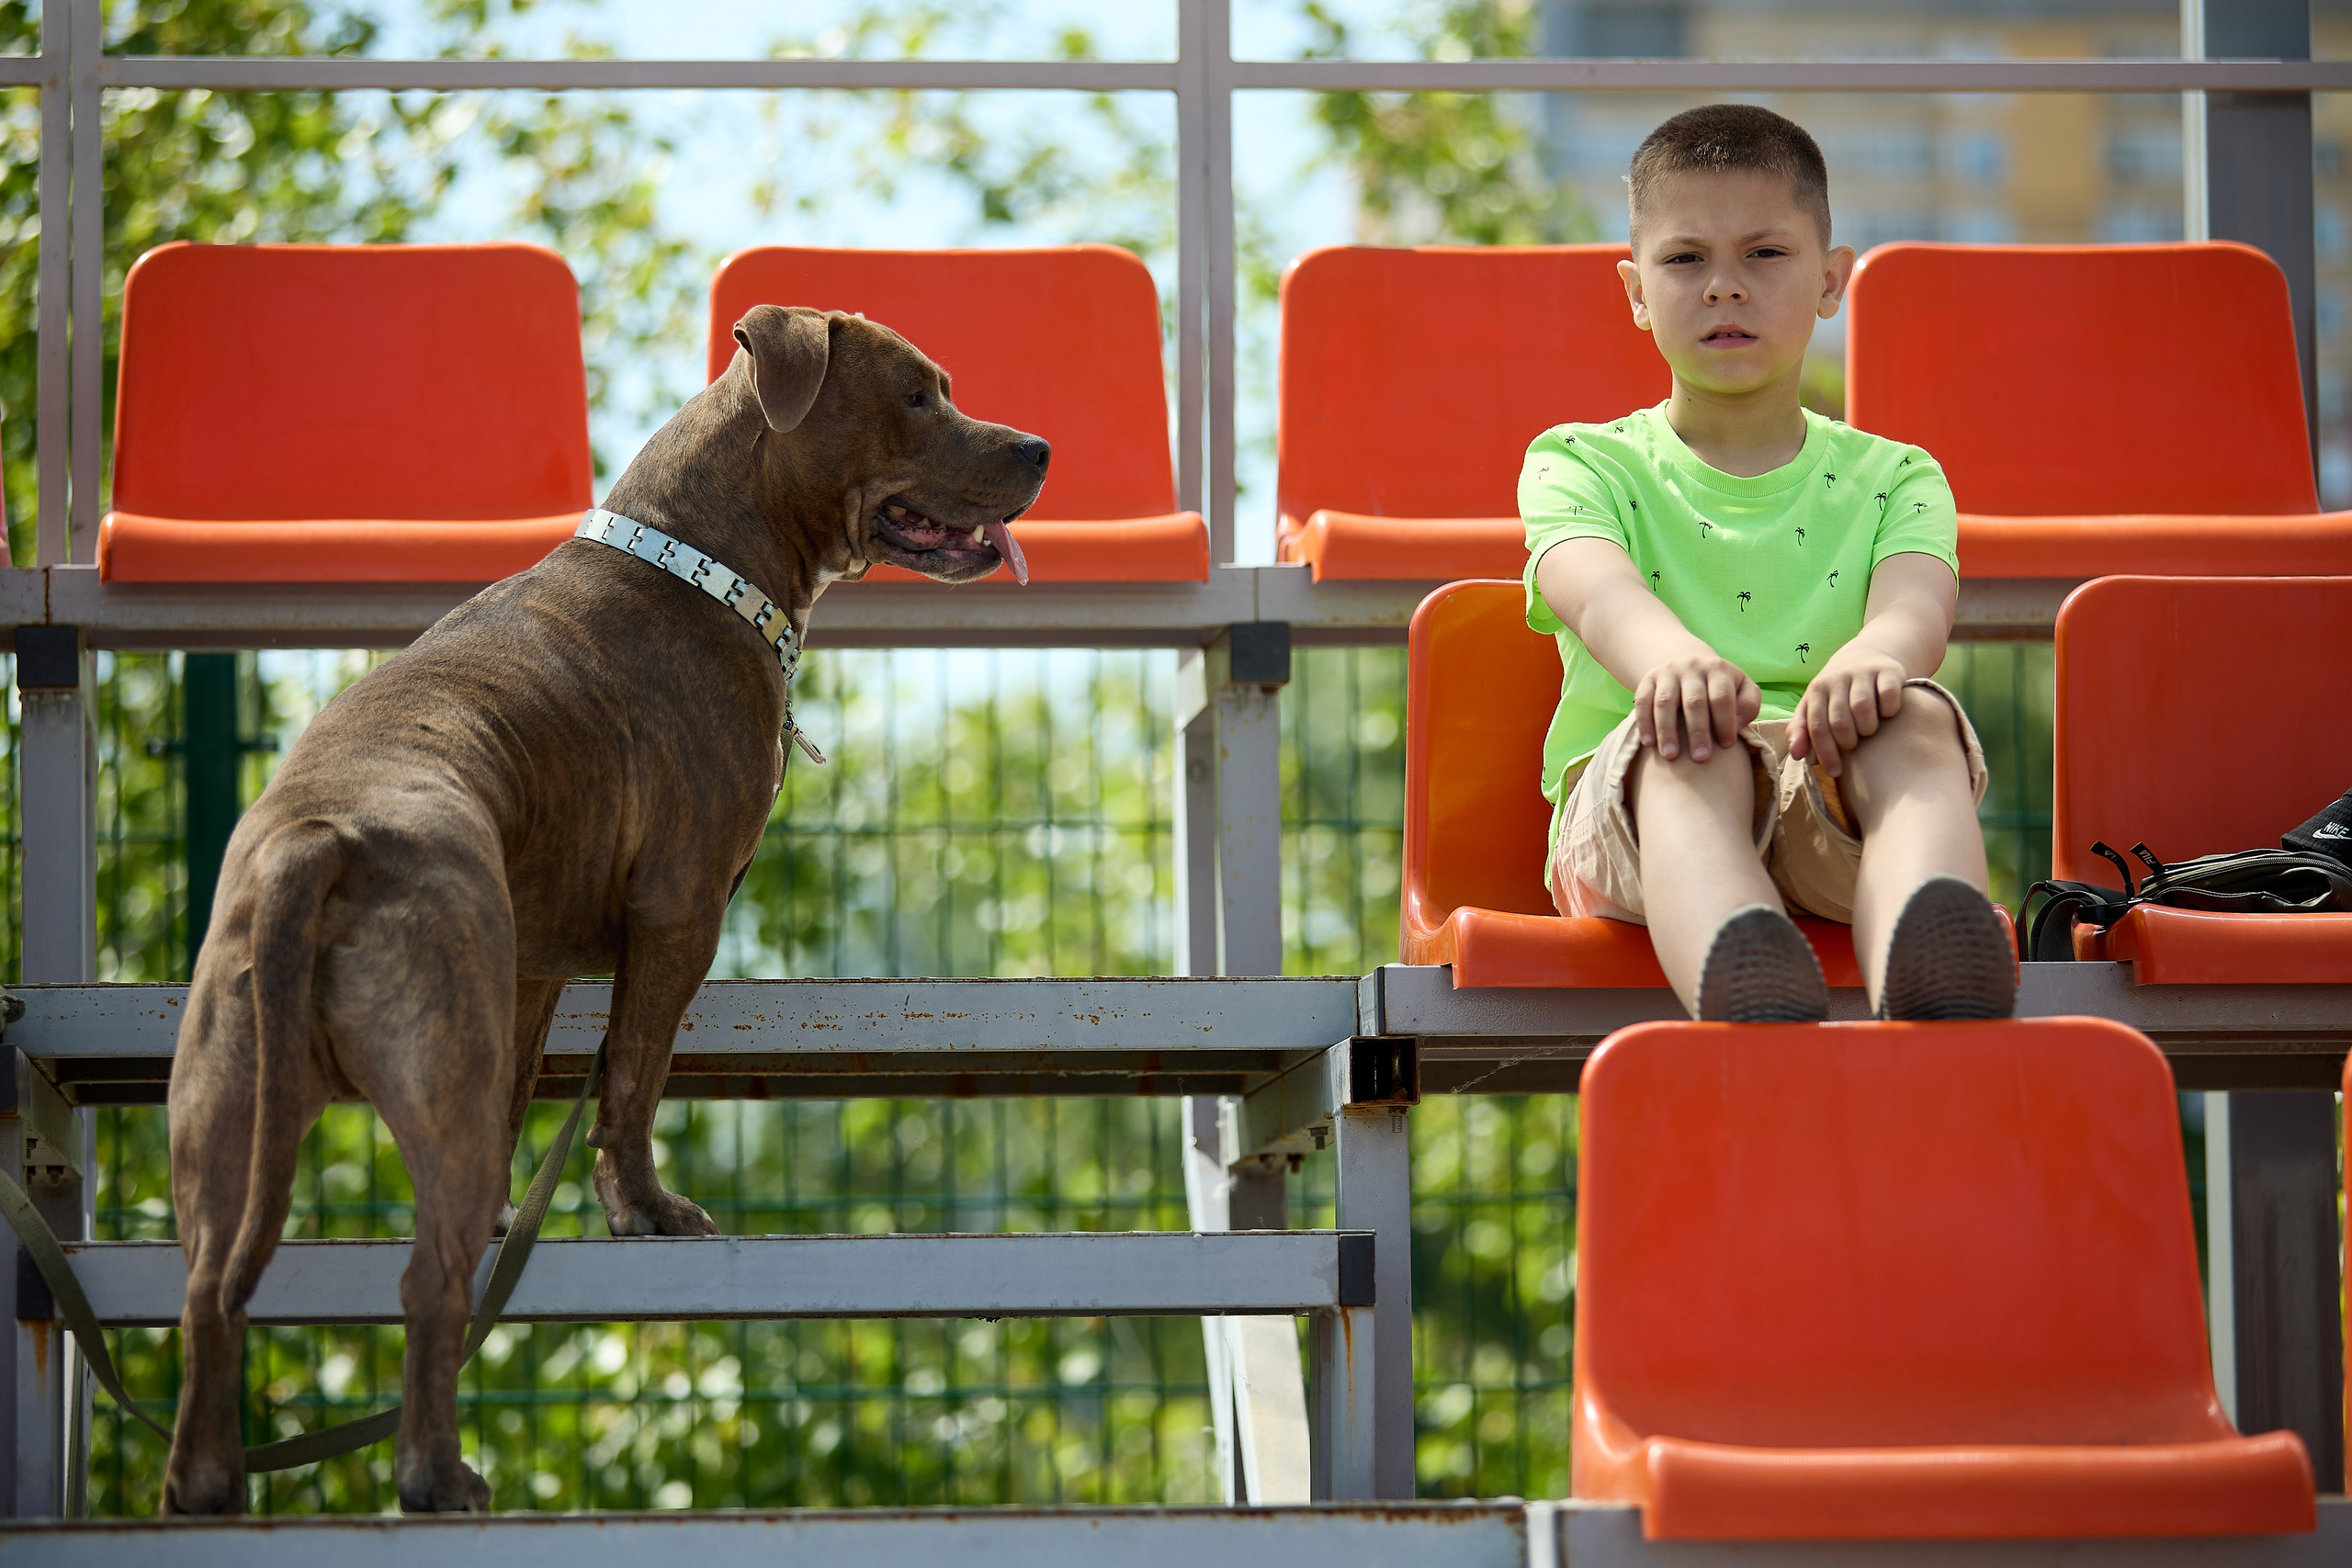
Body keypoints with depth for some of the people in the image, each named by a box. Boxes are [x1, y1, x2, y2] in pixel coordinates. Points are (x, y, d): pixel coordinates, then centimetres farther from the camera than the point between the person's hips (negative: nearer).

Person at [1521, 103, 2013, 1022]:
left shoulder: (1891, 479, 21)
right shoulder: (1582, 464, 17)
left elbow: (1917, 603, -4)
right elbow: (1596, 587, -8)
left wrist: (1872, 657, -34)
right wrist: (1674, 658, -37)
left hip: (1841, 821, 1)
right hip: (1631, 811, -1)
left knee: (1915, 718, -34)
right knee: (1690, 744, -38)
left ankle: (1935, 997, -69)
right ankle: (1758, 1012, -72)